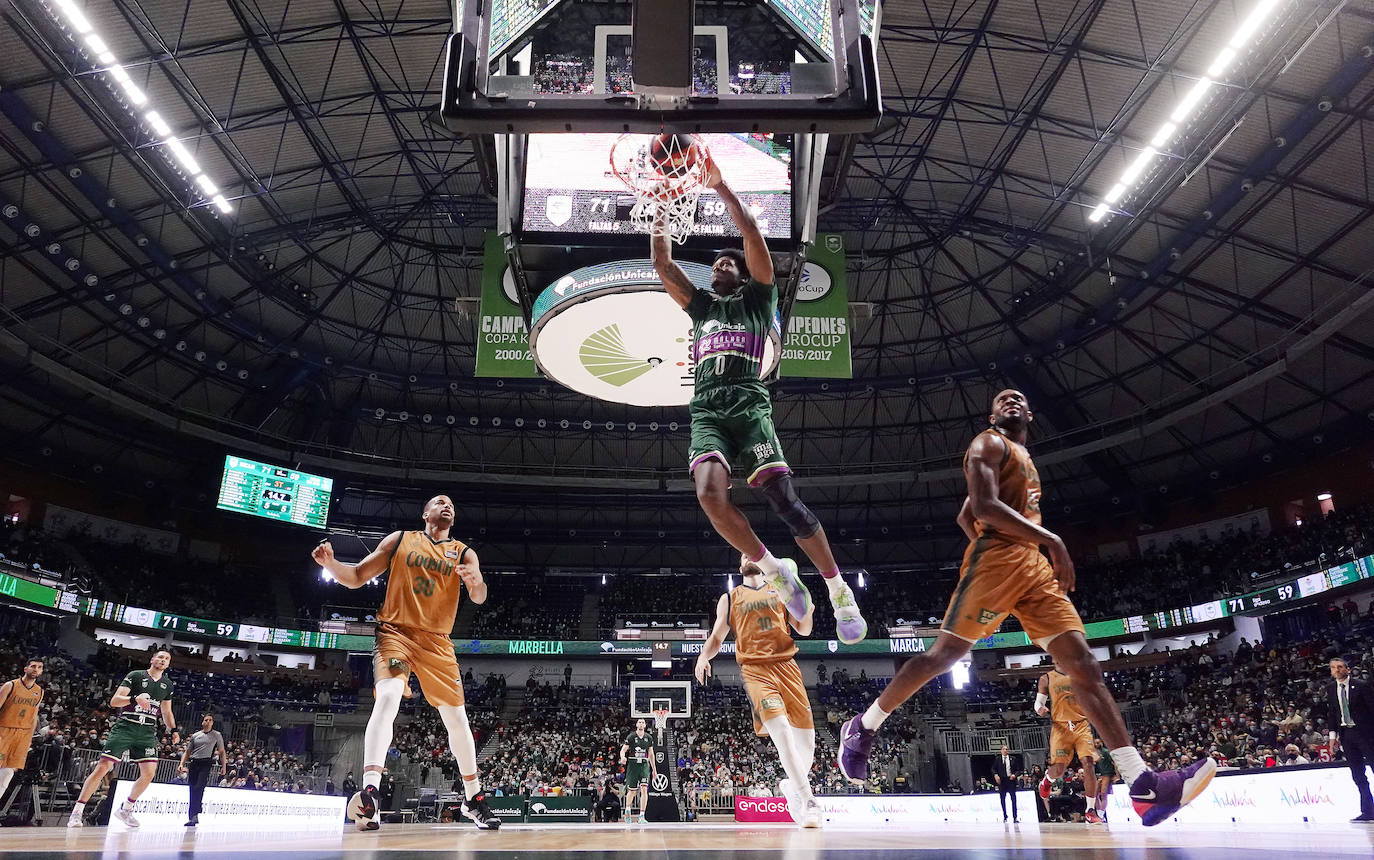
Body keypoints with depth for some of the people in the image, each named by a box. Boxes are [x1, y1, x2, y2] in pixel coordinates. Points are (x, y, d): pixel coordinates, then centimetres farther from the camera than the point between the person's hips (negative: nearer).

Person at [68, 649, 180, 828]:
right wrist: (135, 698, -26)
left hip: (147, 732, 4)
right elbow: (114, 701, -9)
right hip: (124, 727, -4)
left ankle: (125, 809, 14)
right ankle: (77, 812, 1)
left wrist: (173, 730, 12)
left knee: (149, 773, -7)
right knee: (102, 768, -11)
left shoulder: (167, 684, 15)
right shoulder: (135, 676, -1)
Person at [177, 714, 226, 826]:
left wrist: (224, 766, 1)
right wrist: (182, 764, 5)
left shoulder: (217, 735, 11)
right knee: (192, 790, 3)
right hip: (193, 763, 4)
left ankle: (194, 814, -19)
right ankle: (194, 817, 11)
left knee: (199, 788, -19)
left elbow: (221, 752, 10)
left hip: (206, 763, -4)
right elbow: (187, 751, 20)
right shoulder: (195, 736, 18)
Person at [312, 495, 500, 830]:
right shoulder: (399, 539, 7)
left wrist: (476, 582, -30)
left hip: (437, 641, 2)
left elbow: (479, 597, -5)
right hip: (396, 631, -2)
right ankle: (370, 792, -32)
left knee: (456, 718, 4)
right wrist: (330, 564, -15)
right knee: (387, 698, -28)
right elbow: (356, 577, 6)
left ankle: (473, 798, 19)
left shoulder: (463, 552, 8)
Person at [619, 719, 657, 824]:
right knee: (632, 790, 5)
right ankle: (628, 809, 35)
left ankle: (642, 816, -12)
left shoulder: (649, 738, 7)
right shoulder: (631, 737, -2)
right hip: (633, 765, -2)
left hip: (644, 766, 2)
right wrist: (623, 757, -30)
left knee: (644, 789, -13)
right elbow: (623, 750, -6)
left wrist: (654, 769, 15)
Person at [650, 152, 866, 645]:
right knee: (710, 493, -25)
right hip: (706, 411, 3)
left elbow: (752, 235, 7)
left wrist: (720, 186, 6)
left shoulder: (757, 298, 18)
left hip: (749, 405, -3)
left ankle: (838, 590, 0)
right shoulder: (700, 305, 29)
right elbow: (662, 263, 23)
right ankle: (773, 570, -7)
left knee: (782, 497, -15)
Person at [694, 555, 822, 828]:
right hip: (754, 669, -2)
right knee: (780, 728, -24)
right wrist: (703, 655, -4)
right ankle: (808, 801, -21)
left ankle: (792, 786, 25)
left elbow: (803, 629, 18)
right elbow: (716, 637, 17)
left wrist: (807, 612, -5)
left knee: (806, 734, -2)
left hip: (786, 664, 3)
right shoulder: (729, 598, 18)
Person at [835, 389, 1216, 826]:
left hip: (1034, 566, 8)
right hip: (996, 561, -8)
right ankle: (862, 728, 6)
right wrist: (1051, 539, -20)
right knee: (945, 653, -8)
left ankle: (1142, 785, -11)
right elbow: (984, 506, -17)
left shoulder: (1024, 458, 31)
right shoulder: (989, 444, 2)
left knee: (1082, 663, -4)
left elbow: (964, 517, 31)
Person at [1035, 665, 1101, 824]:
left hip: (1082, 724, 2)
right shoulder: (1046, 678, 8)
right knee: (1058, 769, -10)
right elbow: (1038, 702, 8)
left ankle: (1090, 811, -3)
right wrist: (1040, 709, -16)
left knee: (1089, 765, -12)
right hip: (1060, 726, -2)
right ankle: (1047, 780, 28)